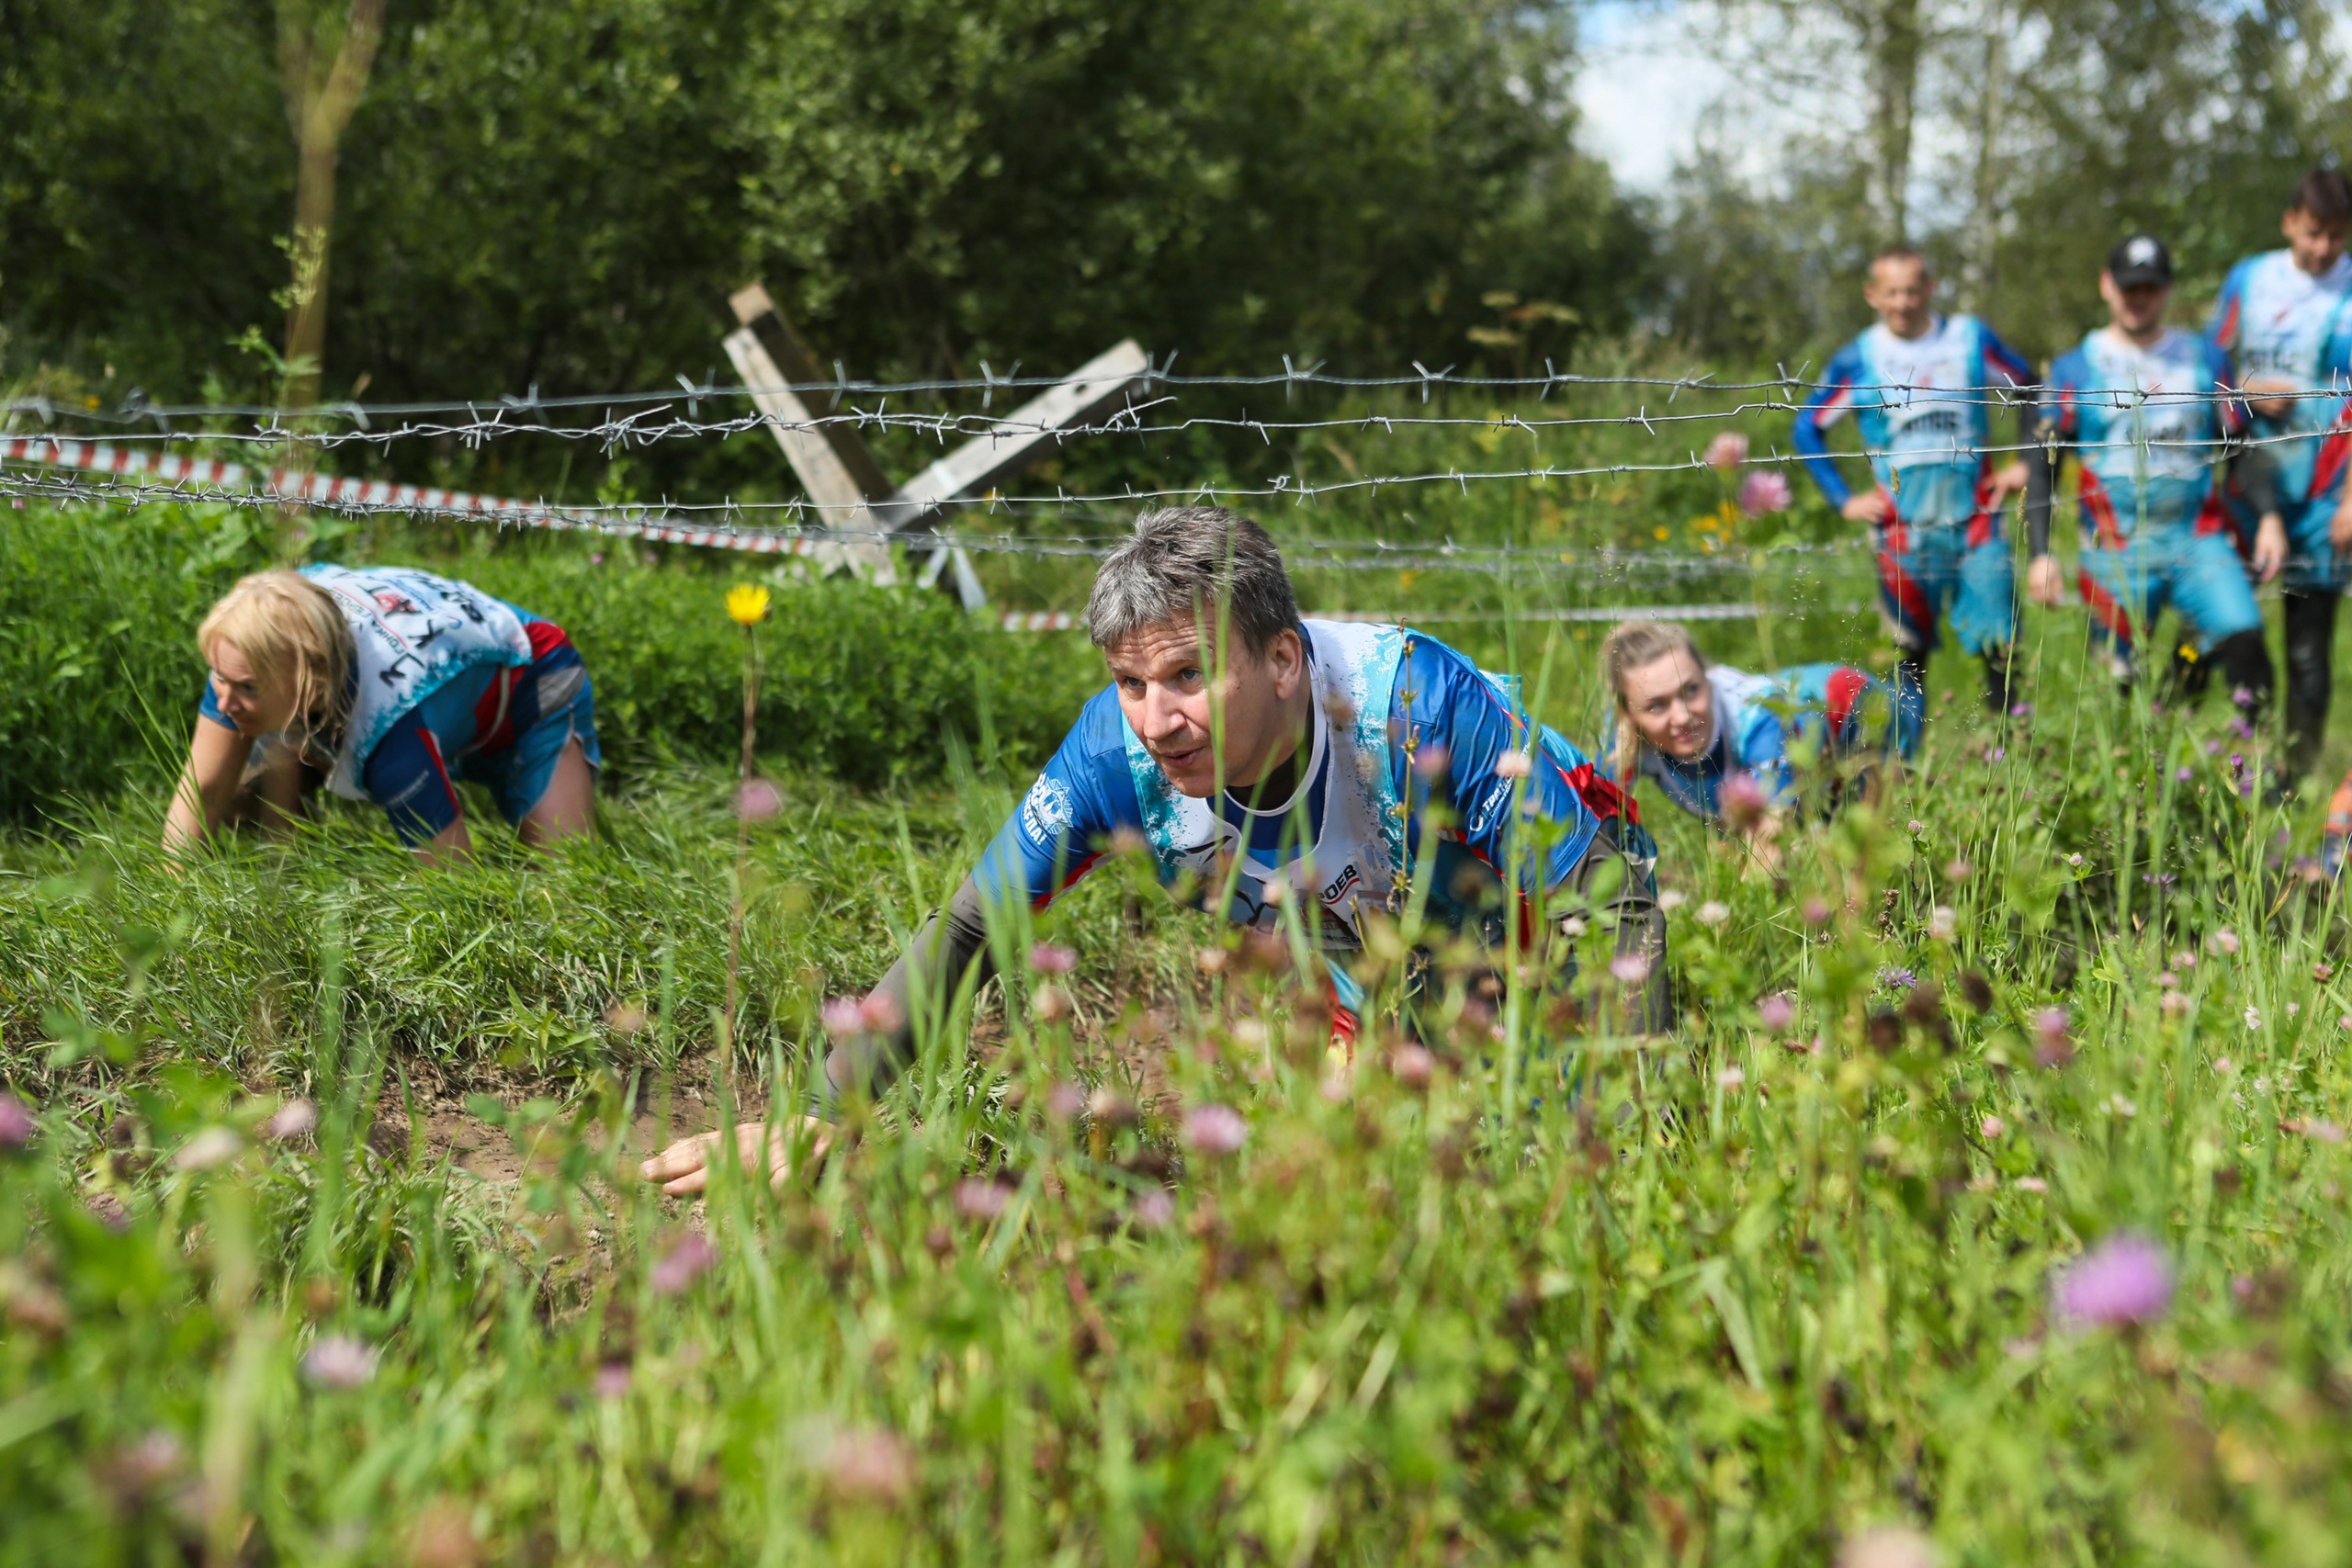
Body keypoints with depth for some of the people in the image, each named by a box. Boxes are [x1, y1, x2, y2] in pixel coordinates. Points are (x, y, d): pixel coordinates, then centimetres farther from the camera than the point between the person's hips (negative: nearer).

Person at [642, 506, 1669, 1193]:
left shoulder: (1418, 704, -39)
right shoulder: (1122, 741, -30)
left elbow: (1619, 902, -31)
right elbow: (968, 932, -22)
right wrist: (815, 1122, -31)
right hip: (1367, 989, 3)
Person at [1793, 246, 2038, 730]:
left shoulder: (1972, 339, 2)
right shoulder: (1858, 359, 0)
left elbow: (2031, 392, 15)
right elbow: (1807, 427, 9)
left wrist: (2025, 463, 7)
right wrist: (1844, 500, 2)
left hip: (1976, 521, 0)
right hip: (1904, 528, 0)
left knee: (1999, 643, -6)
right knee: (1911, 650, 5)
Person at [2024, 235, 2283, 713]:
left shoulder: (2205, 358, 12)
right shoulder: (2075, 368, 6)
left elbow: (2243, 446, 15)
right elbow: (2042, 463, 5)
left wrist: (2269, 516, 0)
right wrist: (2041, 554, -5)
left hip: (2200, 543, 1)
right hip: (2117, 557, 0)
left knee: (2245, 644, -20)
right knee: (2120, 687, -1)